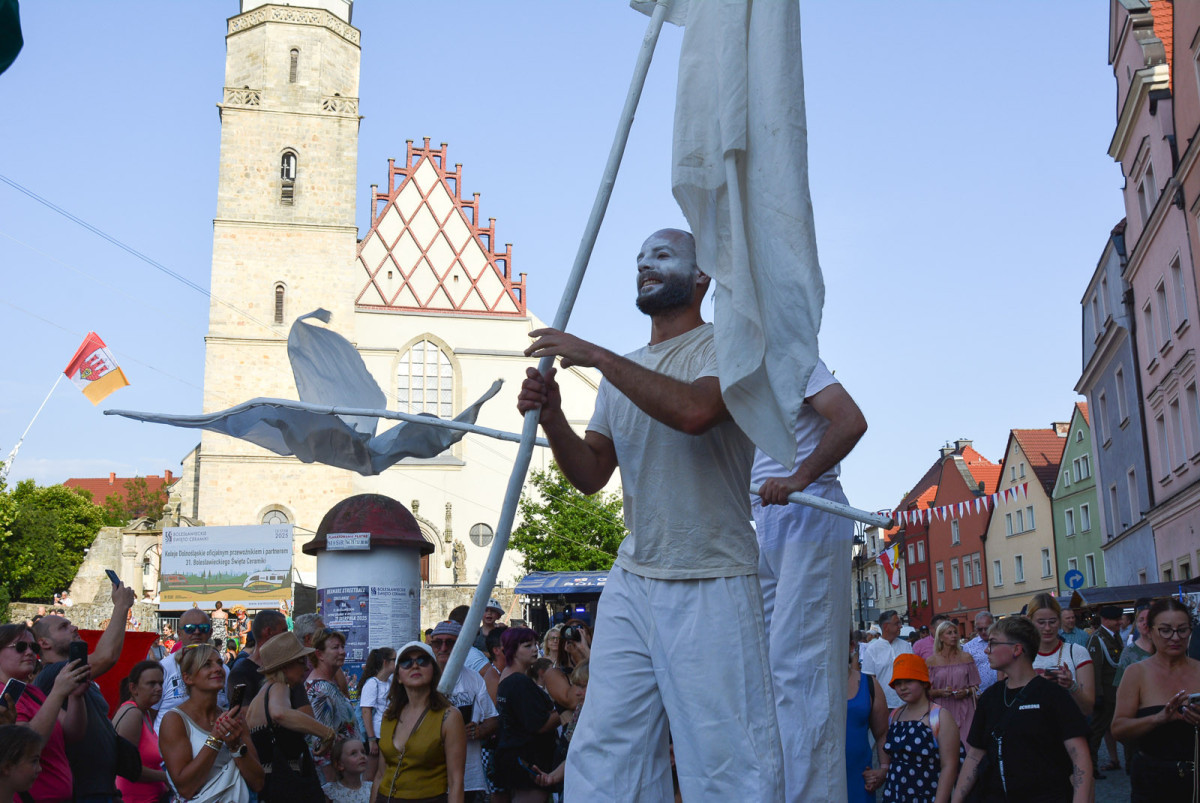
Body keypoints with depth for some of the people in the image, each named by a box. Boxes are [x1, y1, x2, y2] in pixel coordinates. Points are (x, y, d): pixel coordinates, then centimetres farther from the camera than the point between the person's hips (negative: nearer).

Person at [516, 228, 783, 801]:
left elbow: (694, 411, -23)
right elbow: (591, 475, 14)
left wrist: (596, 357, -18)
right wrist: (552, 419, -5)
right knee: (604, 751, 2)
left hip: (713, 585, -6)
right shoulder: (623, 373, 20)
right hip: (632, 581, 6)